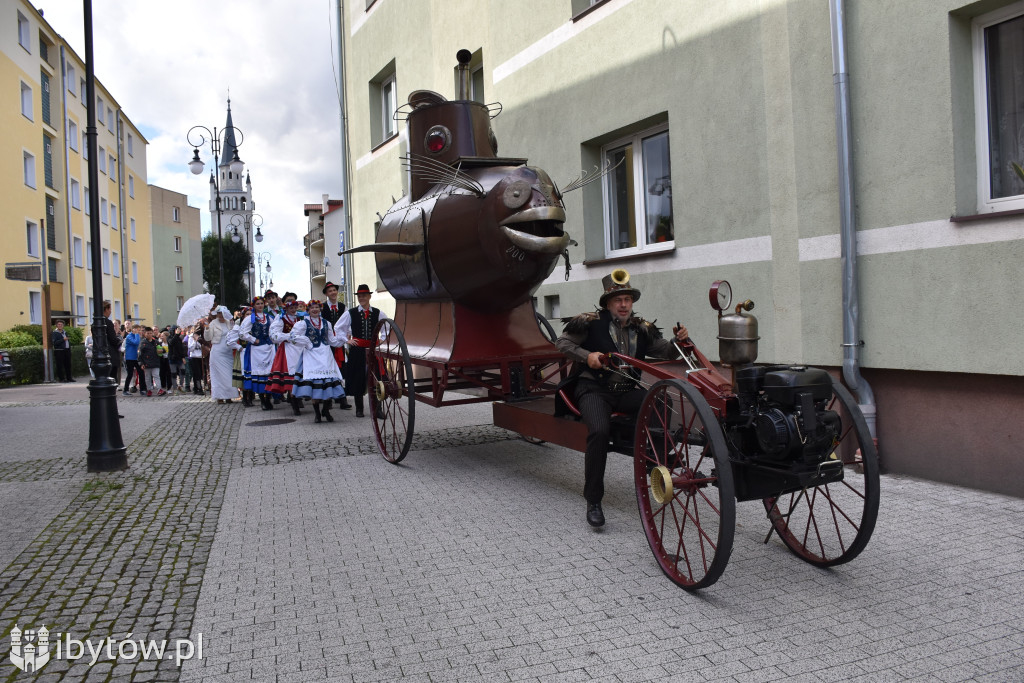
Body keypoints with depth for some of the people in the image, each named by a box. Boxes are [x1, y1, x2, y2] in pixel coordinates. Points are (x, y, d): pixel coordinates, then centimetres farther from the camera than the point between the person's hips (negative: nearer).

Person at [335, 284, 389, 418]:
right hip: (357, 349, 0)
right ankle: (359, 408, 15)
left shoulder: (378, 313, 5)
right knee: (358, 378, 3)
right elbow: (338, 328, 12)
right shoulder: (350, 313, 3)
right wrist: (346, 340, 3)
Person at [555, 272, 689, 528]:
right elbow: (562, 342, 3)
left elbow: (666, 351, 14)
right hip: (594, 389, -4)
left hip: (626, 391, 4)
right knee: (599, 430, -32)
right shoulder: (591, 322, 0)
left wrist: (678, 340, -8)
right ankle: (593, 502, -19)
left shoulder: (642, 328, 12)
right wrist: (586, 355, -13)